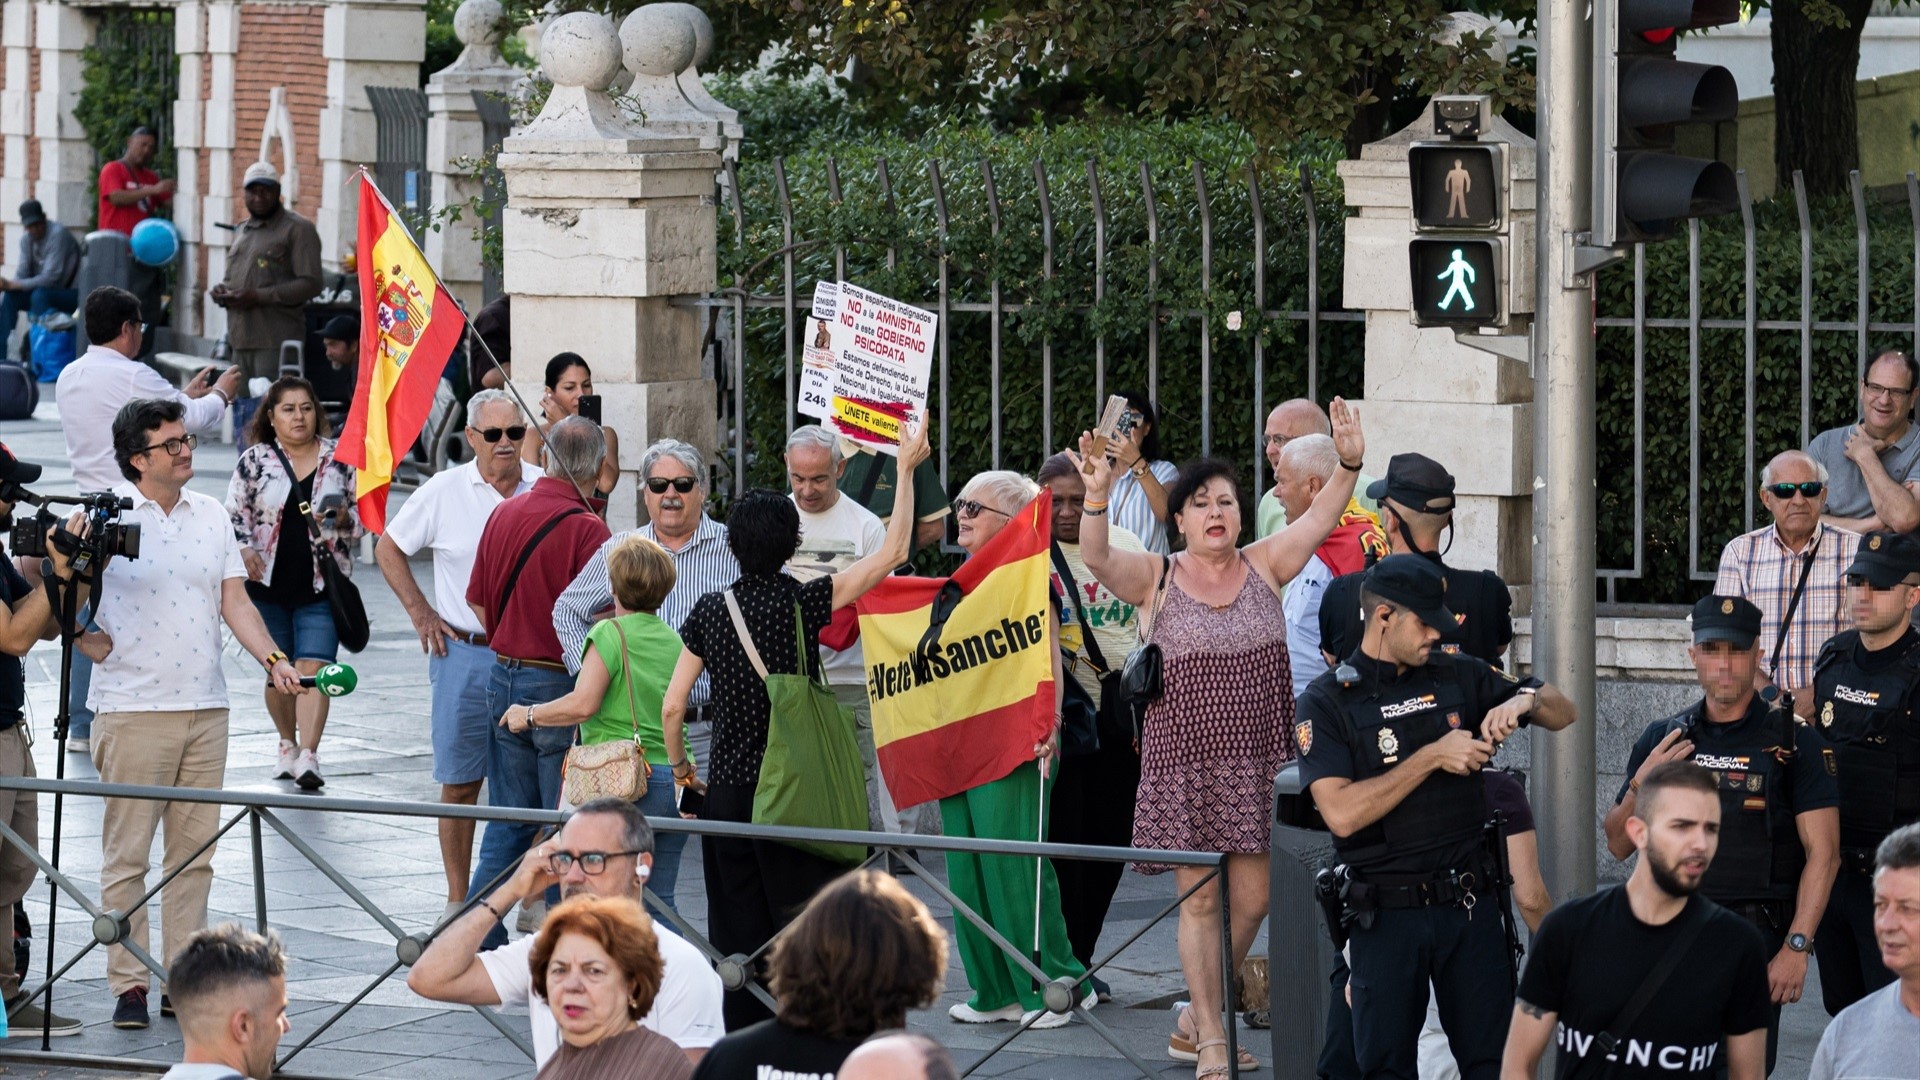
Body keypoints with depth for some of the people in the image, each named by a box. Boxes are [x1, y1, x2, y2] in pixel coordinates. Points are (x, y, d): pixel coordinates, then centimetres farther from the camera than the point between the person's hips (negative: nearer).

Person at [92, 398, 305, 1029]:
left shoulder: (211, 516, 11)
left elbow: (235, 602, 12)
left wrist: (272, 658, -1)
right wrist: (89, 638, -18)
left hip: (206, 708, 5)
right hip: (132, 709, -5)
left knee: (195, 852, 7)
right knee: (127, 853, -3)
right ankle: (128, 984, 1)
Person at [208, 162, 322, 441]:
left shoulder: (297, 229, -4)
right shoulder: (243, 231, 23)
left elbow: (310, 284, -13)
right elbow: (230, 278, 31)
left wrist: (259, 297, -19)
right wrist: (220, 291, 6)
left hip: (276, 342, -9)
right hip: (242, 339, 9)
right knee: (243, 410, 12)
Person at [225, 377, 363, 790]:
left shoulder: (339, 459, 4)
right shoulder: (254, 461, 3)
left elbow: (362, 514, 9)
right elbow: (233, 514, 3)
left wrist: (341, 518, -12)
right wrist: (245, 549, -14)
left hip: (320, 586, -1)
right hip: (268, 585, 1)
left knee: (313, 668, -13)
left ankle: (308, 755, -19)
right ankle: (288, 744, 32)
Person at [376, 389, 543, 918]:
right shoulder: (445, 491, -1)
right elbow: (389, 550, 12)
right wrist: (420, 612, 4)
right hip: (464, 654, -1)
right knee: (460, 783, 3)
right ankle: (458, 901, 11)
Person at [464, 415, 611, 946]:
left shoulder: (504, 513, 6)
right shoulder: (586, 528, -16)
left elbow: (479, 604, 13)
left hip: (503, 680, 7)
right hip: (558, 685, -7)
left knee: (507, 823, 14)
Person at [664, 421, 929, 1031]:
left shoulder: (710, 611, 0)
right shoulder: (804, 604, -10)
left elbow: (672, 708, 0)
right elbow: (893, 552, -8)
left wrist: (679, 765, 18)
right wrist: (906, 470, -3)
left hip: (726, 791, 3)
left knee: (738, 935, 9)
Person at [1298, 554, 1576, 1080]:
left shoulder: (1459, 676, 7)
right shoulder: (1327, 701, -4)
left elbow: (1562, 712, 15)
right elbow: (1342, 813, -18)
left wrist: (1523, 701, -8)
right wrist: (1432, 756, -17)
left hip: (1468, 903, 3)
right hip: (1386, 913, -3)